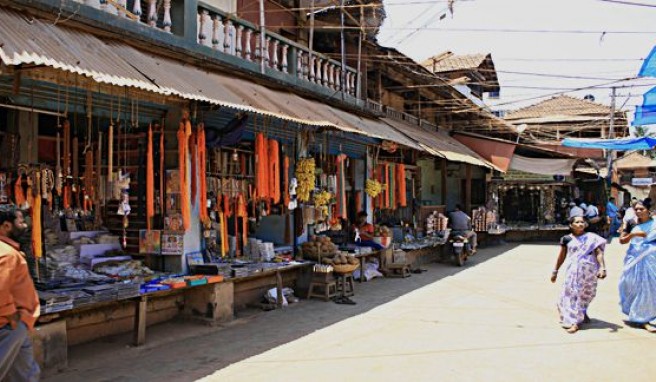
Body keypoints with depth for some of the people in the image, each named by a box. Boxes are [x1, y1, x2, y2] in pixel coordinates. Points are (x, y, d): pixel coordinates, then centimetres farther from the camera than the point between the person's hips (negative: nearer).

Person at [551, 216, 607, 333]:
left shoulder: (592, 238, 3)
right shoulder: (567, 239, 3)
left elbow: (599, 253, -4)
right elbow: (561, 256, 11)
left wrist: (602, 268, -17)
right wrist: (555, 271, 15)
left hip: (589, 270, 0)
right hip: (573, 270, 0)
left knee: (585, 294, 10)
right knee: (571, 294, -6)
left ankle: (582, 314, 35)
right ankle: (574, 322, -4)